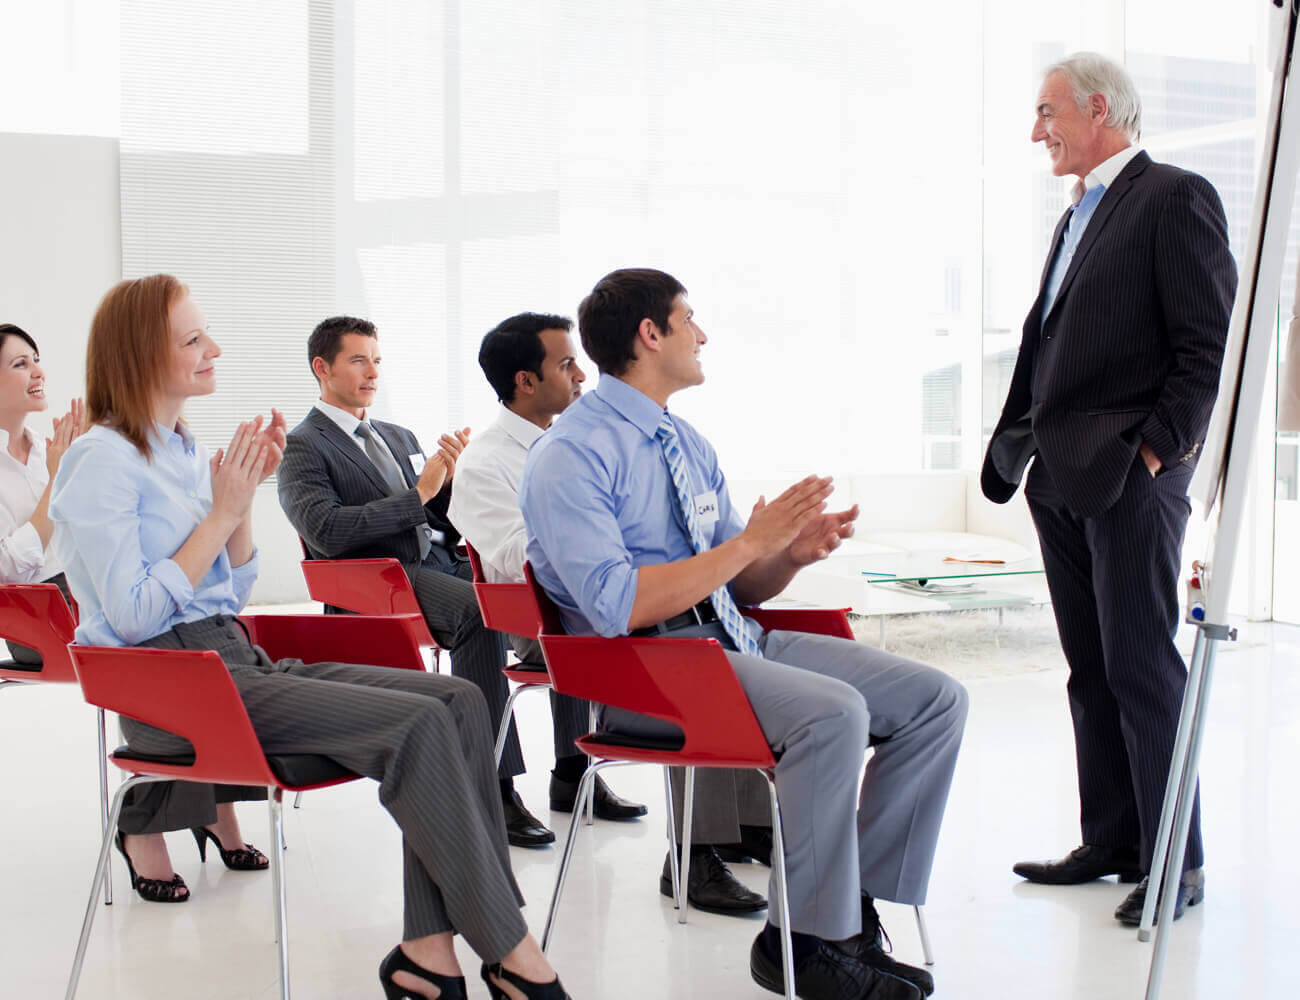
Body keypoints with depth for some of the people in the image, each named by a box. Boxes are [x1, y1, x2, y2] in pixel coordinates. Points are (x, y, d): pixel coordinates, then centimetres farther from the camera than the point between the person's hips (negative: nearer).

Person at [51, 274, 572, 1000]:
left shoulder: (183, 449, 17)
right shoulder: (104, 462, -8)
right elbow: (133, 615, -16)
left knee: (459, 699, -11)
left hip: (239, 663, 9)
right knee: (417, 724, -24)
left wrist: (245, 496, 4)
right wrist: (223, 512, -11)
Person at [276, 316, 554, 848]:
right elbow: (327, 531, -14)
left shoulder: (400, 438, 26)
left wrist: (450, 481, 1)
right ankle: (494, 789, -33)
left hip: (440, 564, 7)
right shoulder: (303, 447, 4)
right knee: (479, 609, -36)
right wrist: (418, 493, -13)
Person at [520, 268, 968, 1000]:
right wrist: (752, 539, -19)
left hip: (735, 639, 8)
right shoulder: (570, 457, -10)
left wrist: (795, 552, -5)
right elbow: (616, 607, -22)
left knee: (938, 700, -6)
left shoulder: (689, 445, 16)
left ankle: (854, 908, -2)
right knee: (833, 711, -32)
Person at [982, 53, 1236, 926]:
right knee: (1091, 667, 11)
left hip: (1130, 474, -8)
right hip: (1061, 477, 9)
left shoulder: (1176, 199, -6)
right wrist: (1025, 445, 11)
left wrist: (1158, 447, -16)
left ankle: (1177, 862, 5)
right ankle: (1111, 841, 20)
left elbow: (1211, 342, -12)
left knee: (1142, 665, -5)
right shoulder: (1076, 217, 20)